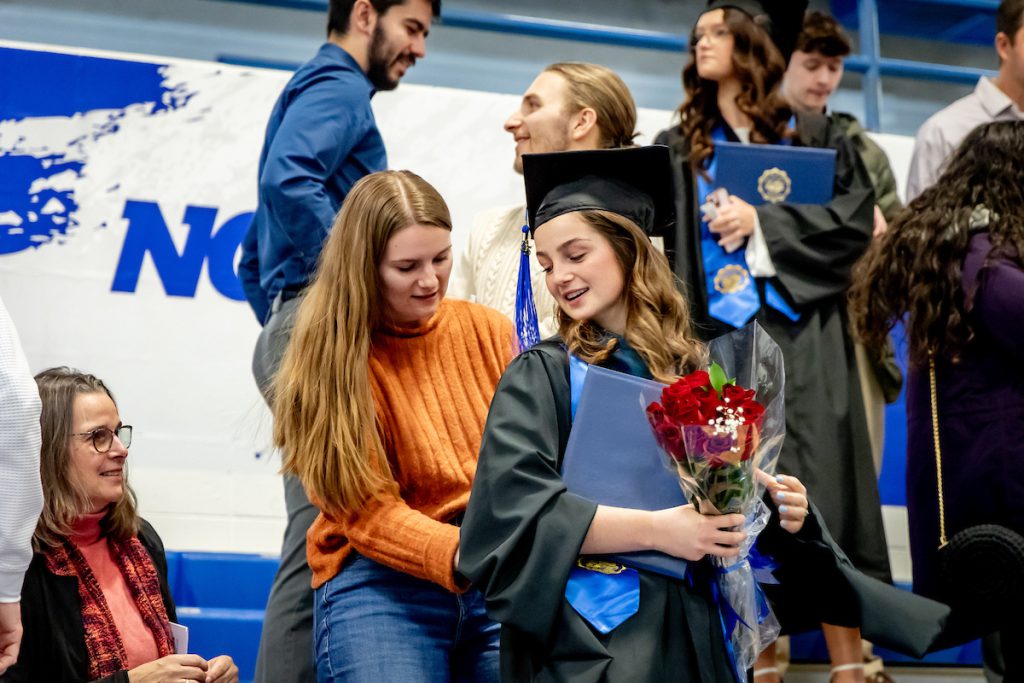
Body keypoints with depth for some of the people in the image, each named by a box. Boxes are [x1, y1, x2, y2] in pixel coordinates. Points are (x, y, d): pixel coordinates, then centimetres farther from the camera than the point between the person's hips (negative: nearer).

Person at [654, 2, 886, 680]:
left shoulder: (815, 136, 10)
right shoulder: (678, 149, 15)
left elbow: (856, 218, -1)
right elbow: (660, 244, 6)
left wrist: (762, 221, -9)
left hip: (803, 335, -2)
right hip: (719, 335, 2)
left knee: (819, 491, -6)